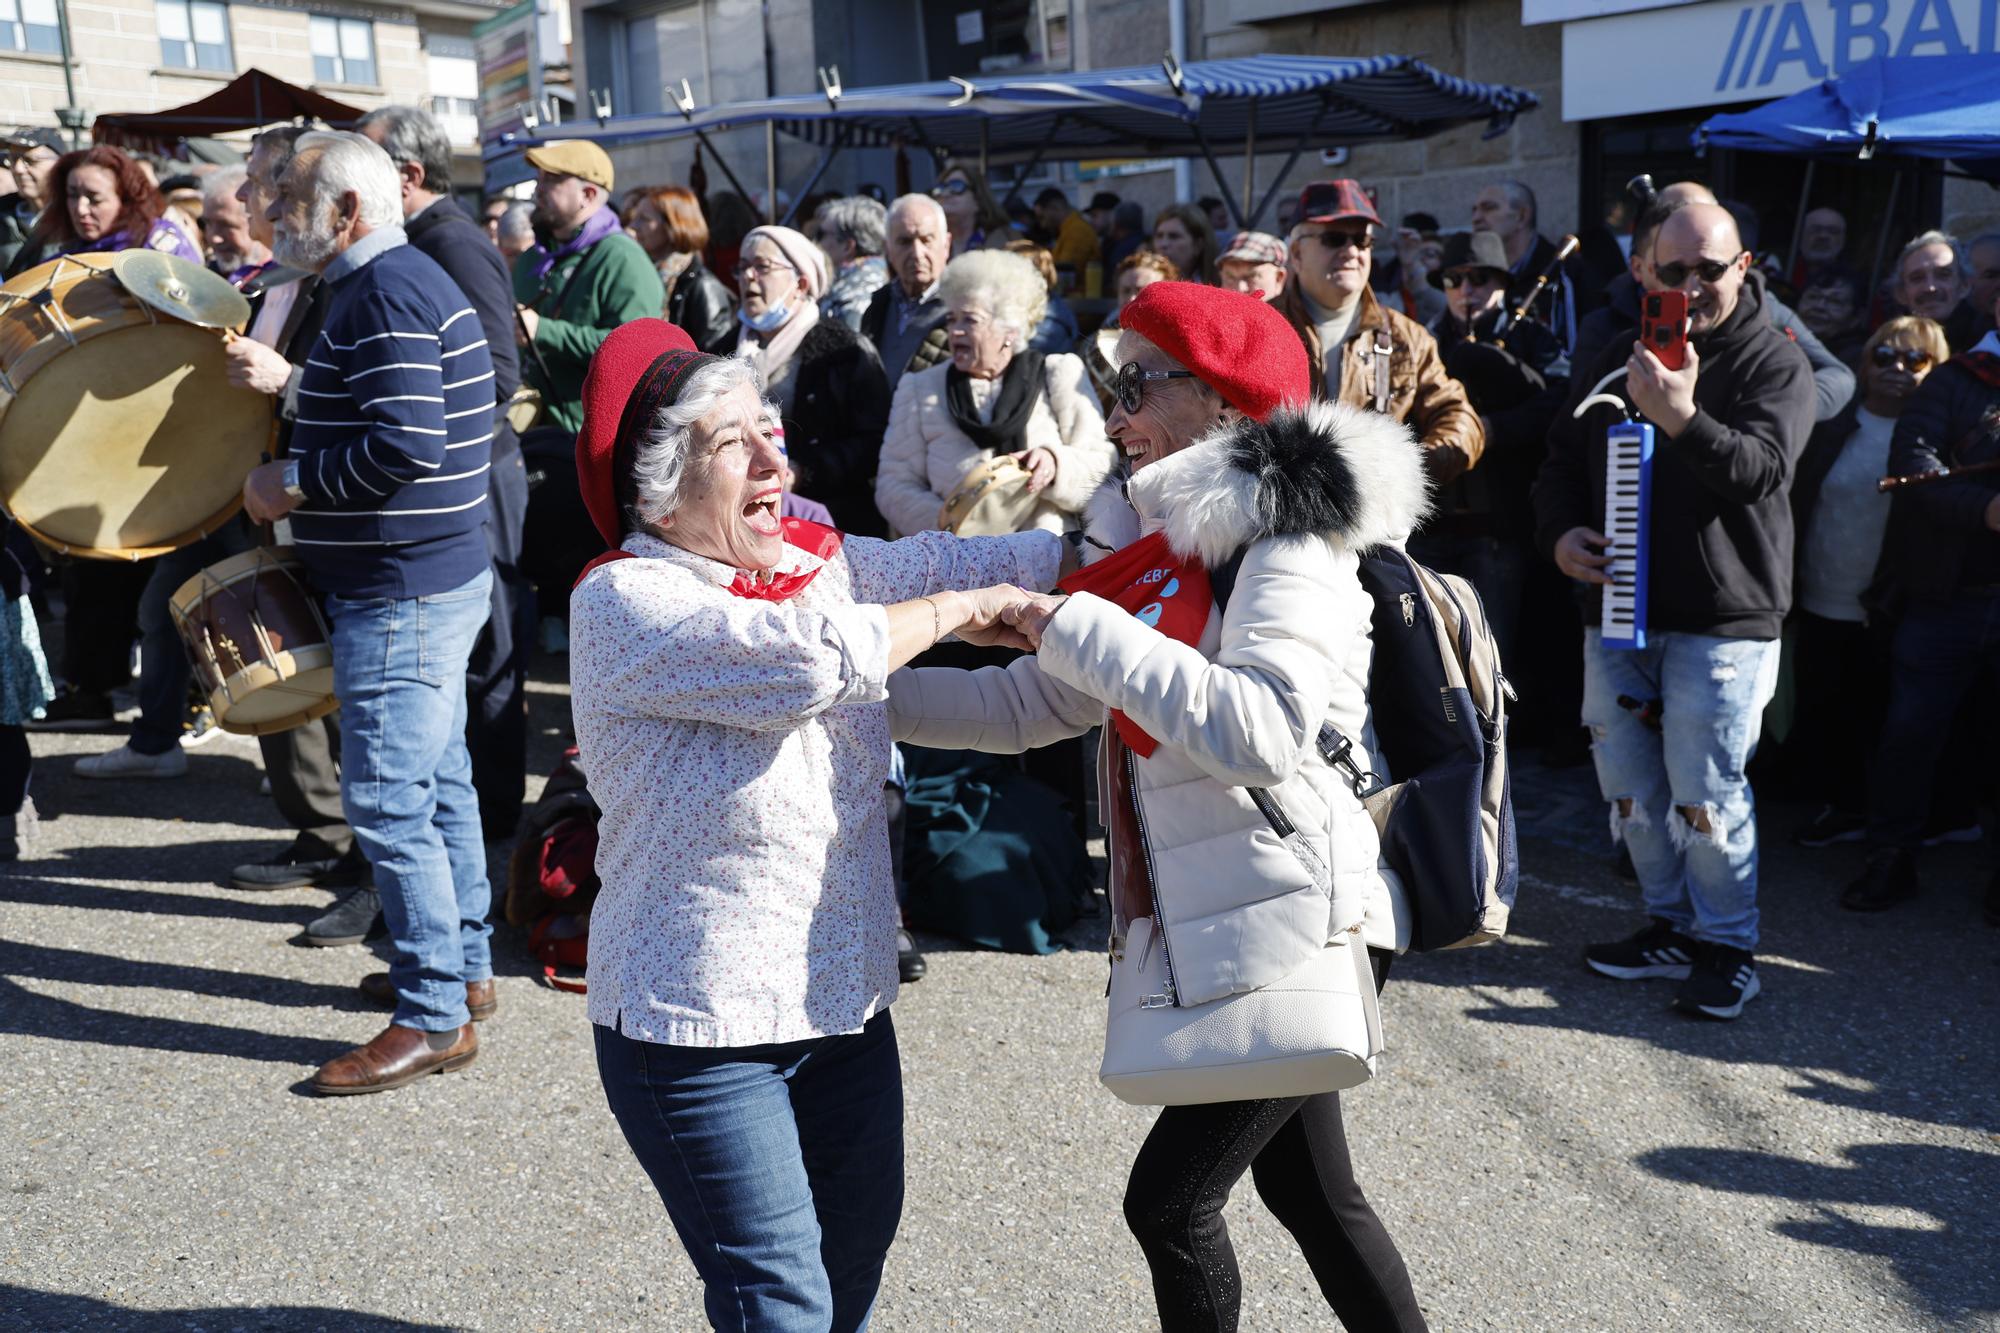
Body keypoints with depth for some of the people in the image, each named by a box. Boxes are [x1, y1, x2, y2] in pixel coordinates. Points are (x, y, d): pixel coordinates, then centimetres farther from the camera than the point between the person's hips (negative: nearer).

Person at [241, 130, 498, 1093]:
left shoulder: (384, 297, -17)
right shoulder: (402, 281, 15)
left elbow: (407, 445, -27)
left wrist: (293, 484, -16)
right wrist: (294, 420, 14)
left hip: (399, 592, -11)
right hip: (438, 578, 11)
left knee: (387, 803, -6)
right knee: (437, 784, 17)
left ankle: (435, 1018, 2)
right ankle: (463, 966, 29)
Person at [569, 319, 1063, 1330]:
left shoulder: (816, 558, 4)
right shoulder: (622, 603, -18)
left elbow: (952, 564, 2)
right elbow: (807, 651, -30)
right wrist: (958, 610, -17)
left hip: (845, 998, 7)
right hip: (699, 1030, -7)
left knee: (858, 1246, 22)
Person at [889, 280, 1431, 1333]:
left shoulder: (1289, 536, -15)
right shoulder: (1163, 541, 9)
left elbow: (1262, 731, -31)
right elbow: (1027, 704, 11)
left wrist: (1074, 626, -26)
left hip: (1294, 927, -9)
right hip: (1221, 925, 9)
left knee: (1168, 1199, 0)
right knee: (1309, 1192, 19)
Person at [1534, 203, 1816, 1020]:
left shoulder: (1774, 363, -4)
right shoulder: (1619, 361, 13)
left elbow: (1763, 467, -20)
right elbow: (1563, 459, 18)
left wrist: (1685, 421, -37)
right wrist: (1561, 532, -2)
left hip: (1723, 620, -6)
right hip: (1619, 612, 6)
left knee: (1705, 791, -7)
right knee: (1629, 785, 11)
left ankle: (1728, 946, 11)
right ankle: (1671, 926, 27)